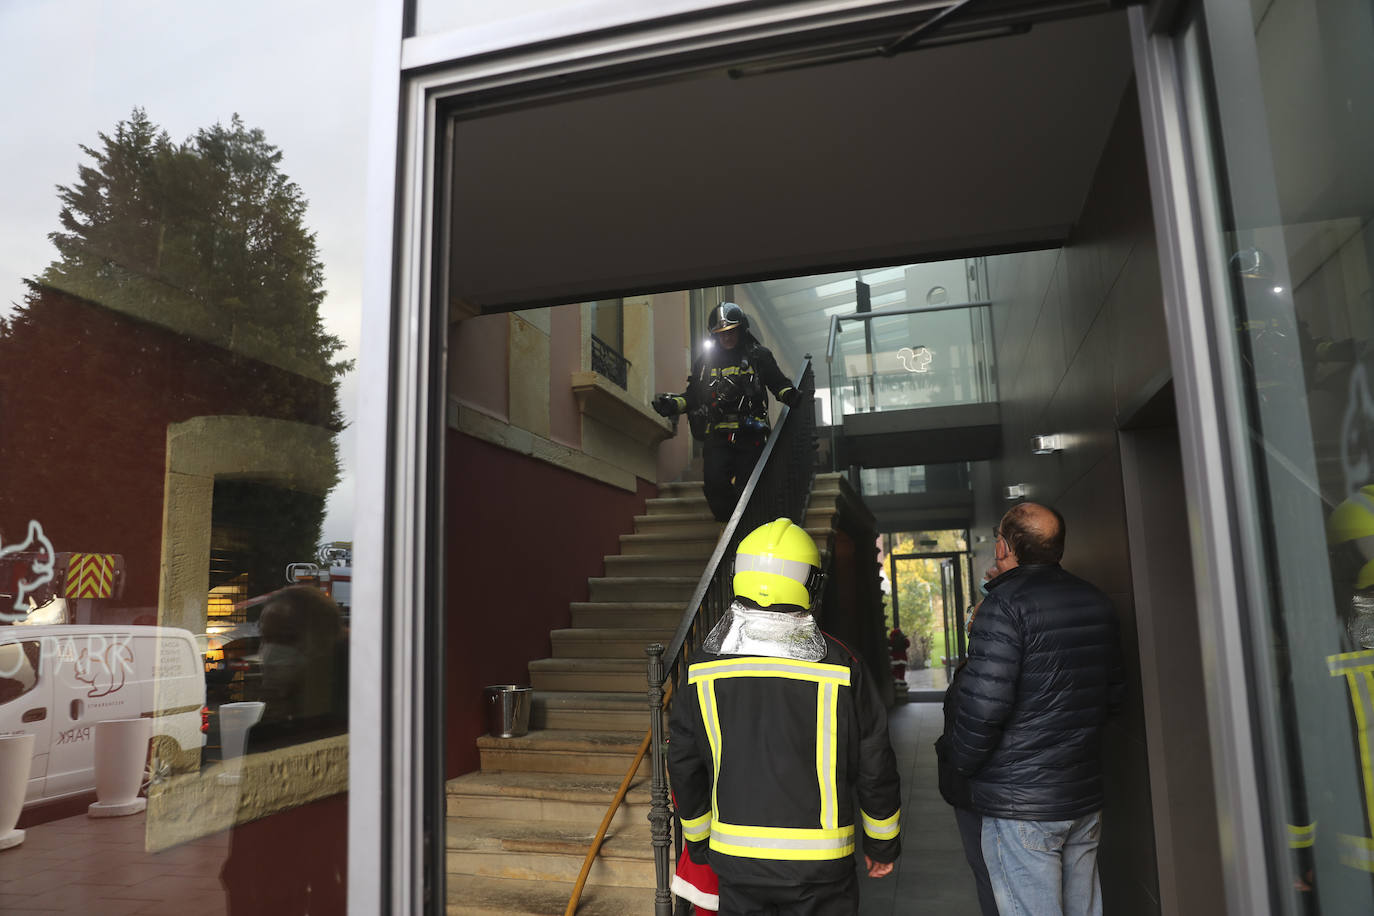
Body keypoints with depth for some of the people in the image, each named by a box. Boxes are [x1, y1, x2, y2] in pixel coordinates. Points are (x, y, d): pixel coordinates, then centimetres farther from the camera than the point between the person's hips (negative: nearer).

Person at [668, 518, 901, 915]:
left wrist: (698, 842, 18)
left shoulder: (703, 665, -6)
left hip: (736, 860, 2)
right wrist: (883, 844, 11)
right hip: (820, 865, -2)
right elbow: (875, 766, -4)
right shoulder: (838, 663, -13)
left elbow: (684, 766, 3)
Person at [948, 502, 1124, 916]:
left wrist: (962, 761, -6)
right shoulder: (1097, 603, 8)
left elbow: (983, 701, -22)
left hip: (1020, 803, -8)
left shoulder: (1005, 603, -16)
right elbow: (1114, 695, 16)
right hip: (1085, 796, 8)